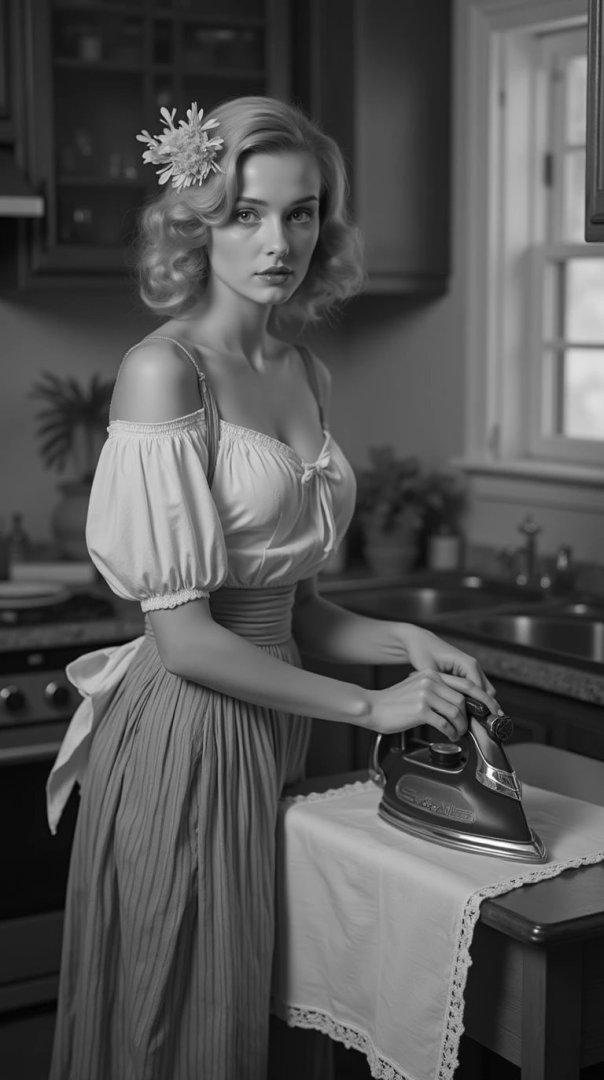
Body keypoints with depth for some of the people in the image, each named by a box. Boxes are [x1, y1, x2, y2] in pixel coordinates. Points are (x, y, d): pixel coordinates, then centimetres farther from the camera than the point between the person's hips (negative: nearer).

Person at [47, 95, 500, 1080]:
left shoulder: (306, 375, 8)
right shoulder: (165, 369, -15)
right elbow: (182, 634, -19)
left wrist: (403, 642, -3)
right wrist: (371, 705, -13)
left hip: (277, 727, 7)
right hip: (184, 736, -7)